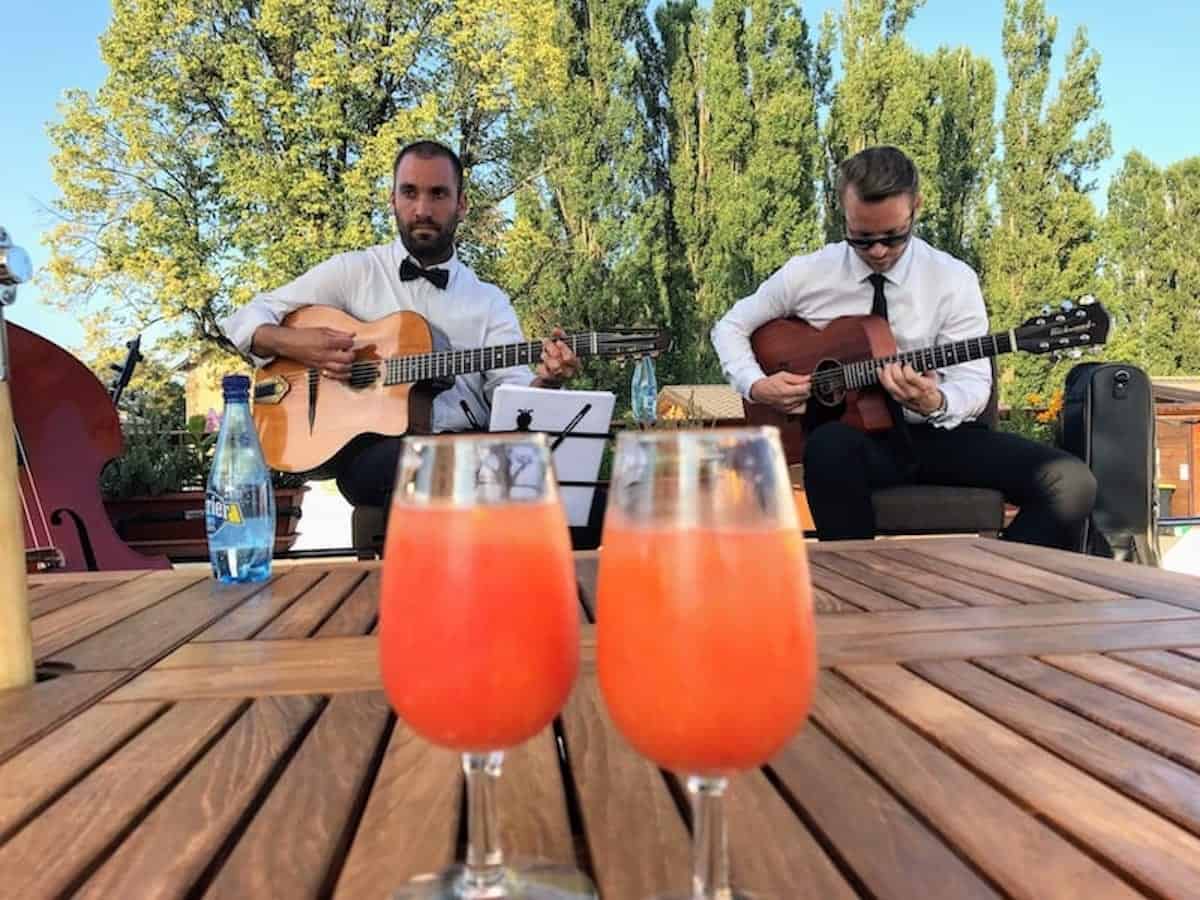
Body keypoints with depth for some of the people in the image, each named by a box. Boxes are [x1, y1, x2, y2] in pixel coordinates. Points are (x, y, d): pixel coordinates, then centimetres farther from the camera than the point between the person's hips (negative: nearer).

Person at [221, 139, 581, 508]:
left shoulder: (490, 300, 16)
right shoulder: (353, 272, 11)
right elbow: (245, 319, 14)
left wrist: (543, 382, -22)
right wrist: (293, 345, -8)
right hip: (372, 446, -2)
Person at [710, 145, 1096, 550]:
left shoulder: (953, 279, -1)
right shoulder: (807, 274, 1)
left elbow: (974, 383, -4)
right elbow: (730, 327, 11)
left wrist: (934, 403, -29)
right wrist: (756, 386, -8)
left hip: (936, 436, 1)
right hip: (853, 437, -1)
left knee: (1071, 481, -22)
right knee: (830, 446, -40)